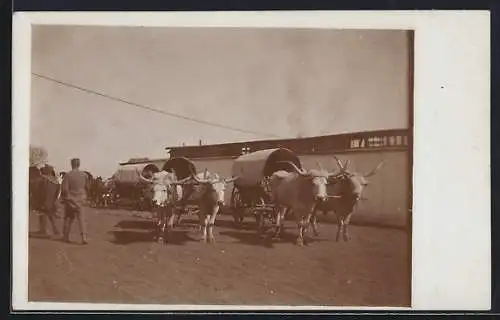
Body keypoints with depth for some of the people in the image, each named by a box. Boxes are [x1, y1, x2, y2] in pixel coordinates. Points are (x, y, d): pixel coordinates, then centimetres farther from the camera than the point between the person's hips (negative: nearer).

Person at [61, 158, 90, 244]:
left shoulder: (68, 175, -11)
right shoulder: (84, 175, -2)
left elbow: (65, 189, -12)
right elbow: (87, 188, 6)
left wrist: (64, 197, 5)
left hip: (70, 199, -1)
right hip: (81, 200, 1)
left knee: (68, 218, 13)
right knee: (82, 219, 1)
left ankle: (66, 236, 22)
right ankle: (84, 237, -11)